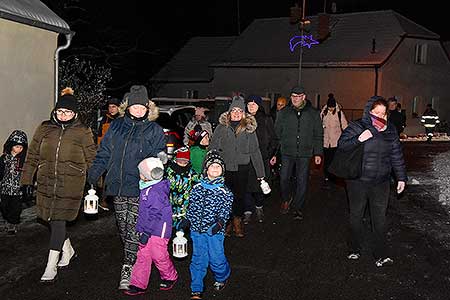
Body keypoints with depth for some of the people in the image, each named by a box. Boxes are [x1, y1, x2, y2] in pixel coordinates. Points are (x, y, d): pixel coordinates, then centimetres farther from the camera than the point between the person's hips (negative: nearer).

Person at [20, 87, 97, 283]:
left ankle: (51, 266, 1)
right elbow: (32, 155, 12)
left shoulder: (83, 132, 0)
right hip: (46, 182, 4)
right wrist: (27, 178, 11)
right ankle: (68, 250, 36)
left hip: (71, 184, -4)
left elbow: (91, 159, 6)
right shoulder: (44, 128, 6)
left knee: (59, 220, -7)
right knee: (51, 219, 12)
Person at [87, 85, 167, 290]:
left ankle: (128, 269, -1)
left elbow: (158, 155, 2)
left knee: (134, 230, -7)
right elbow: (104, 153, 14)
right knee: (123, 228, 12)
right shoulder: (116, 126, 12)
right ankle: (134, 260, 30)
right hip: (118, 188, 4)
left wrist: (160, 159, -22)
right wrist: (94, 172, 3)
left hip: (140, 189, -4)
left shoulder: (154, 130, 2)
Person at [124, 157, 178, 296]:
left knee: (158, 256, 4)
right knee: (143, 256, 9)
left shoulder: (155, 192, -23)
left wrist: (146, 232, -21)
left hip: (158, 231, -9)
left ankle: (170, 277, 28)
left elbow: (155, 215, -23)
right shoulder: (147, 188, 8)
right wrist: (143, 230, 25)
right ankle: (139, 284, 16)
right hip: (147, 230, 9)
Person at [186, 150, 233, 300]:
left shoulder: (224, 192, -4)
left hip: (214, 231, -2)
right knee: (198, 259, 8)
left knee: (216, 259, 4)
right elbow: (191, 207, 12)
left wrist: (220, 222, -24)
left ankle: (222, 278, 36)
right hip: (197, 229, 2)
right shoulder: (197, 188, 4)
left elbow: (225, 210, -8)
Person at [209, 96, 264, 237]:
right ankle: (226, 223, 23)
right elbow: (212, 148, 2)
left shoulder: (249, 128, 2)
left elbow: (255, 151, 3)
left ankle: (237, 222, 28)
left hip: (242, 168, 0)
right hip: (224, 167, 0)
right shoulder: (221, 127, 1)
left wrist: (260, 172, 1)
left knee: (240, 195, 9)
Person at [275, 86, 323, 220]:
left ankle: (297, 208, 18)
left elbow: (318, 135, 8)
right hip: (287, 153, 1)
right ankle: (286, 200, 28)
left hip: (305, 154, 0)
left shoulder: (313, 113, 5)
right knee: (284, 178, 0)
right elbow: (277, 132, 8)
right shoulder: (284, 112, 5)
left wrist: (318, 153, 2)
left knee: (302, 182, 3)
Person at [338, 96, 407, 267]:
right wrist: (358, 140, -26)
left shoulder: (390, 130, 5)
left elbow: (397, 155, 10)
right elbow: (341, 145, -10)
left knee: (380, 218, 3)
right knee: (356, 215, 10)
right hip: (358, 181, -2)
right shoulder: (356, 127, -6)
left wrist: (401, 177, 8)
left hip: (381, 182, 2)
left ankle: (381, 254, 10)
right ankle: (355, 249, 25)